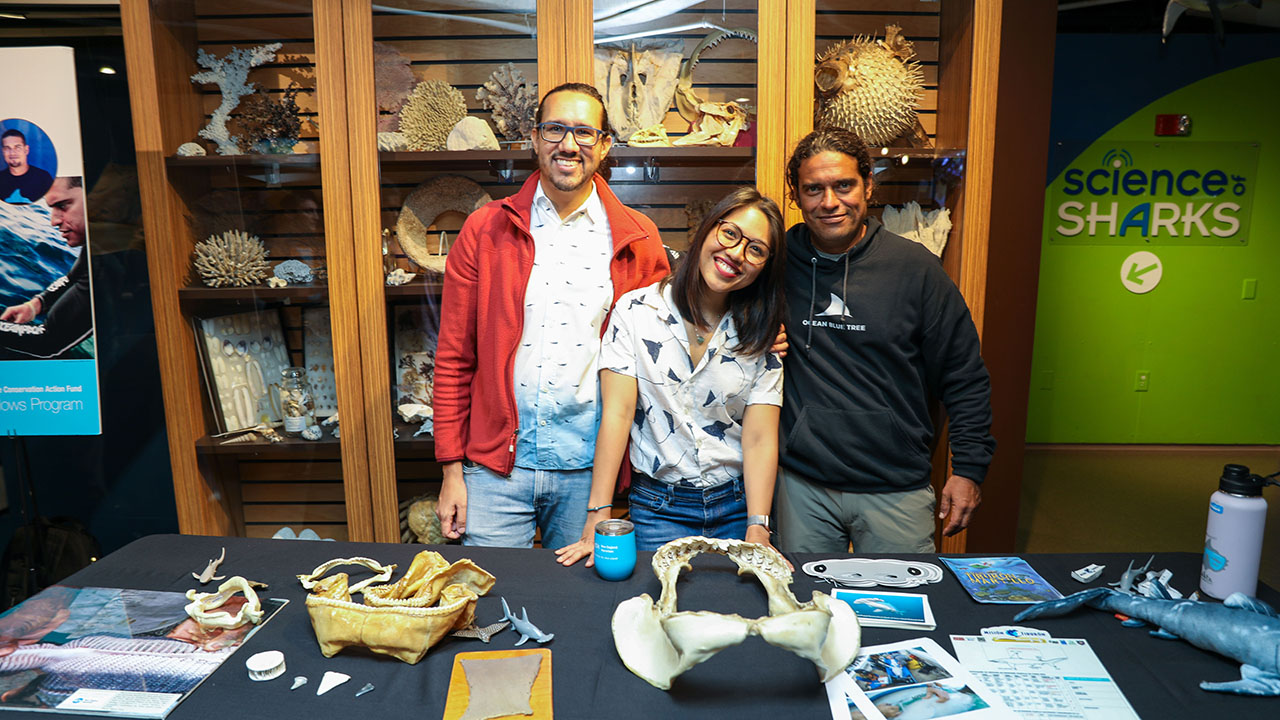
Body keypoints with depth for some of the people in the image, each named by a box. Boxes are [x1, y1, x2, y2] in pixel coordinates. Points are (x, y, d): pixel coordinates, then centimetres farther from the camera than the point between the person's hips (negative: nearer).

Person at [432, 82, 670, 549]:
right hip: (496, 462, 0)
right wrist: (452, 468, -1)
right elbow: (454, 358, 2)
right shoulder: (485, 230, 1)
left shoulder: (638, 240, 2)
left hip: (590, 467, 1)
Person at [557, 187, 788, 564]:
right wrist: (598, 518, -17)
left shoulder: (761, 335, 1)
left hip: (738, 505, 2)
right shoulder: (636, 311, -6)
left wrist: (757, 529, -17)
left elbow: (760, 438, -6)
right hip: (658, 506, -1)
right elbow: (617, 412, -12)